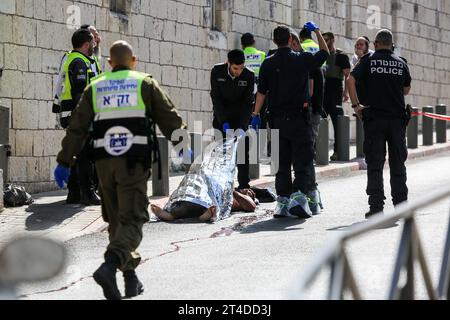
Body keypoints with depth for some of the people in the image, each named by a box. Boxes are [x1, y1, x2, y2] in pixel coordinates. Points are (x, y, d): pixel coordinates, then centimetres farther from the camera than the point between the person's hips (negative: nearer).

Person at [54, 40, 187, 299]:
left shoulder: (95, 88, 13)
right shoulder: (145, 84, 6)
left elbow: (77, 128, 8)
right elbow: (170, 119, 6)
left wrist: (65, 162, 10)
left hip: (104, 161, 3)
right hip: (134, 161, -3)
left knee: (116, 220, 15)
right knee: (131, 220, -6)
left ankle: (131, 278, 16)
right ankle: (110, 266, -30)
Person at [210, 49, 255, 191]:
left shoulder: (249, 76, -14)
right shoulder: (217, 72, -13)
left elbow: (248, 103, -11)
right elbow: (216, 99, -12)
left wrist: (242, 125, -21)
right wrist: (224, 122, -20)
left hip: (240, 117, 0)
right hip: (221, 117, 0)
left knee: (243, 152, -4)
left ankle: (244, 185, 1)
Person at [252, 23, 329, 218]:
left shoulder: (268, 63, 2)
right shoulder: (302, 59, -4)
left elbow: (261, 92, -1)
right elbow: (324, 53, 14)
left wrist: (256, 115, 5)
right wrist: (317, 31, 25)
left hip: (277, 120, 3)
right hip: (299, 117, -3)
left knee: (282, 162, 10)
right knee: (303, 160, -1)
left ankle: (282, 201, 8)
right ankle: (299, 196, -18)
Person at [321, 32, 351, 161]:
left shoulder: (341, 56, -2)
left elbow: (347, 75, -7)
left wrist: (345, 91, -17)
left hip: (335, 94, -6)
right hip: (321, 94, 6)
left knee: (337, 123, -4)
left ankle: (337, 151, -3)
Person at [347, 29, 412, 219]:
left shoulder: (369, 61, 0)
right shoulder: (401, 63, 7)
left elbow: (351, 80, -12)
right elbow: (407, 90, 17)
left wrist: (356, 105, -6)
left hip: (374, 118, -2)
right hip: (397, 118, 2)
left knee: (375, 164, 0)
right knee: (397, 164, 10)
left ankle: (376, 206, -5)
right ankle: (401, 205, 12)